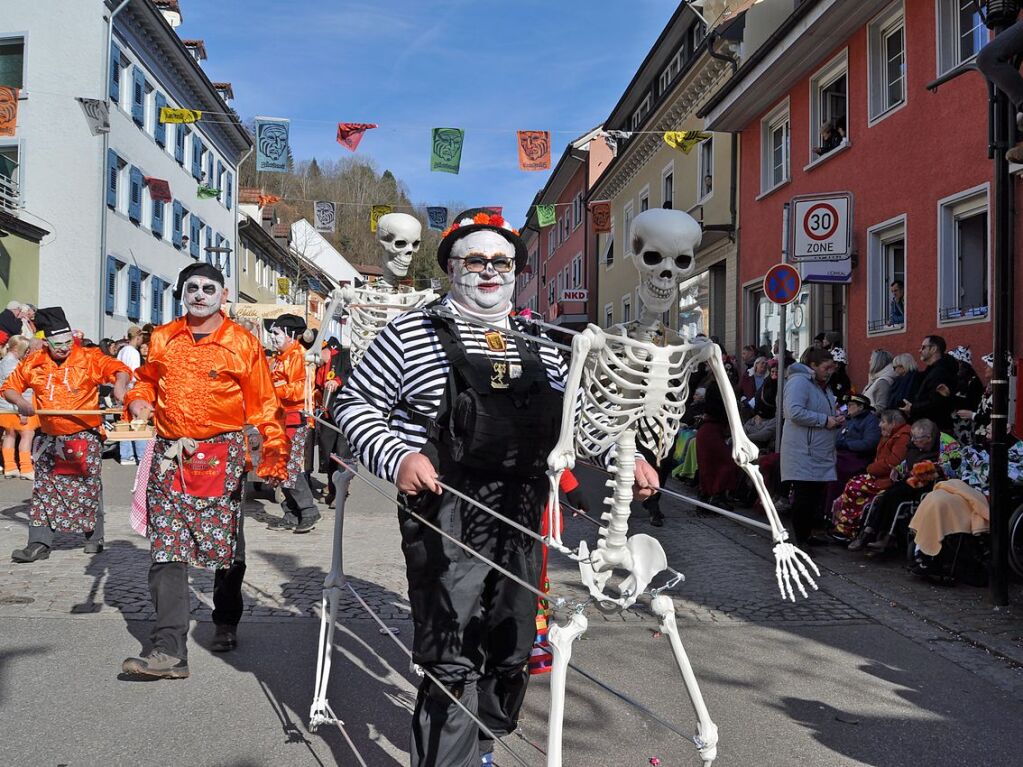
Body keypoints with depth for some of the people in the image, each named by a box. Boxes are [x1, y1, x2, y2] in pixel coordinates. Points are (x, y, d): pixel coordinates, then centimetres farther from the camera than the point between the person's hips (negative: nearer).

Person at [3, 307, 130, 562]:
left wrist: (120, 384, -36)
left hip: (85, 436, -3)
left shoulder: (89, 358, -6)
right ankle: (39, 543, 7)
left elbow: (120, 369, -14)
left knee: (89, 488, 5)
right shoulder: (33, 363, 3)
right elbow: (9, 387, 12)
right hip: (51, 438, 3)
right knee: (44, 489, 3)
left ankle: (94, 537, 19)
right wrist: (20, 401, -9)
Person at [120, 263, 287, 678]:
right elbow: (146, 379, 27)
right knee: (166, 550, -5)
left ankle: (226, 624, 33)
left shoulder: (243, 343, 0)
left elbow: (262, 405, 1)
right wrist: (139, 400, 5)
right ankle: (169, 648, -5)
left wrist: (274, 453, -6)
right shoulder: (162, 339, 10)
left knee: (226, 546, 9)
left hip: (222, 455, -2)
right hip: (169, 456, 3)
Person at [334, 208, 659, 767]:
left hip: (520, 513, 6)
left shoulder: (538, 344, 13)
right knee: (453, 662, -8)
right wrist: (397, 457, -17)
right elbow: (354, 403, -1)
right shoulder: (411, 333, -2)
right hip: (444, 513, -6)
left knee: (512, 649, 17)